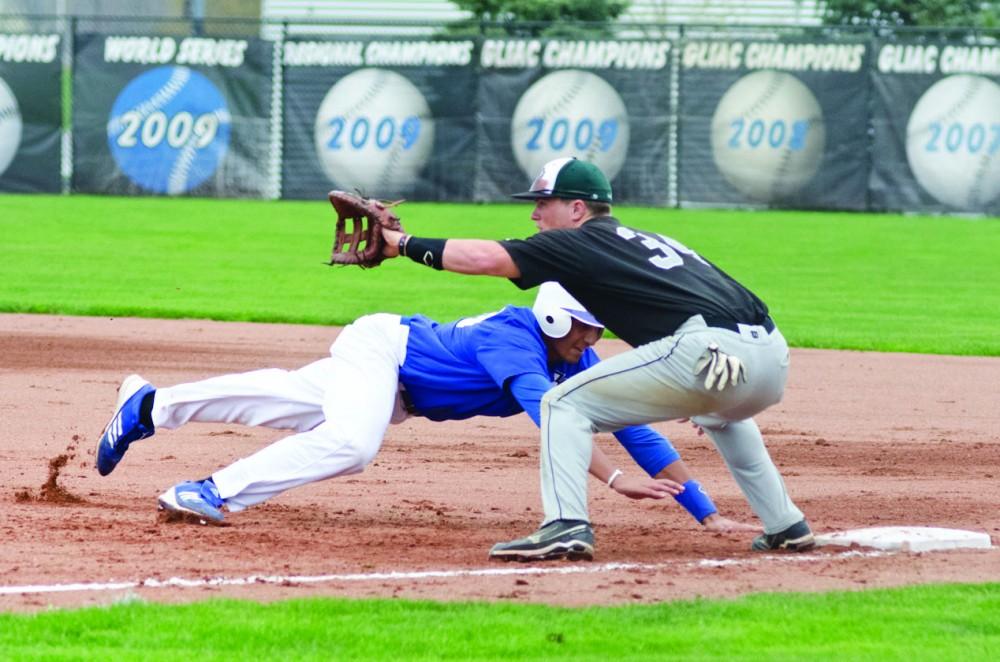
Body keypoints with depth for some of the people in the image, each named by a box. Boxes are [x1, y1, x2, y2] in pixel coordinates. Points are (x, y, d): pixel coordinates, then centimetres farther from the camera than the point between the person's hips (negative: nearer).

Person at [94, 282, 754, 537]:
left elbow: (635, 428, -14)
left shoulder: (579, 363, -13)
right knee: (351, 441, -34)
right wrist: (614, 478, -58)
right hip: (381, 345, -8)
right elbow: (547, 416, -48)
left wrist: (706, 511, -20)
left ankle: (148, 405, 36)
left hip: (402, 384, 8)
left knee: (285, 403, 20)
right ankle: (211, 493, -28)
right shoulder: (514, 339, -34)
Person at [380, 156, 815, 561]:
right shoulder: (648, 241, 32)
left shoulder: (581, 243, 9)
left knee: (566, 404, 3)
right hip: (772, 352, 8)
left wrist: (404, 244, 8)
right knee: (721, 417, 42)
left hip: (710, 348, -8)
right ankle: (786, 527, 33)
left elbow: (485, 258, 0)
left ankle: (566, 524, -13)